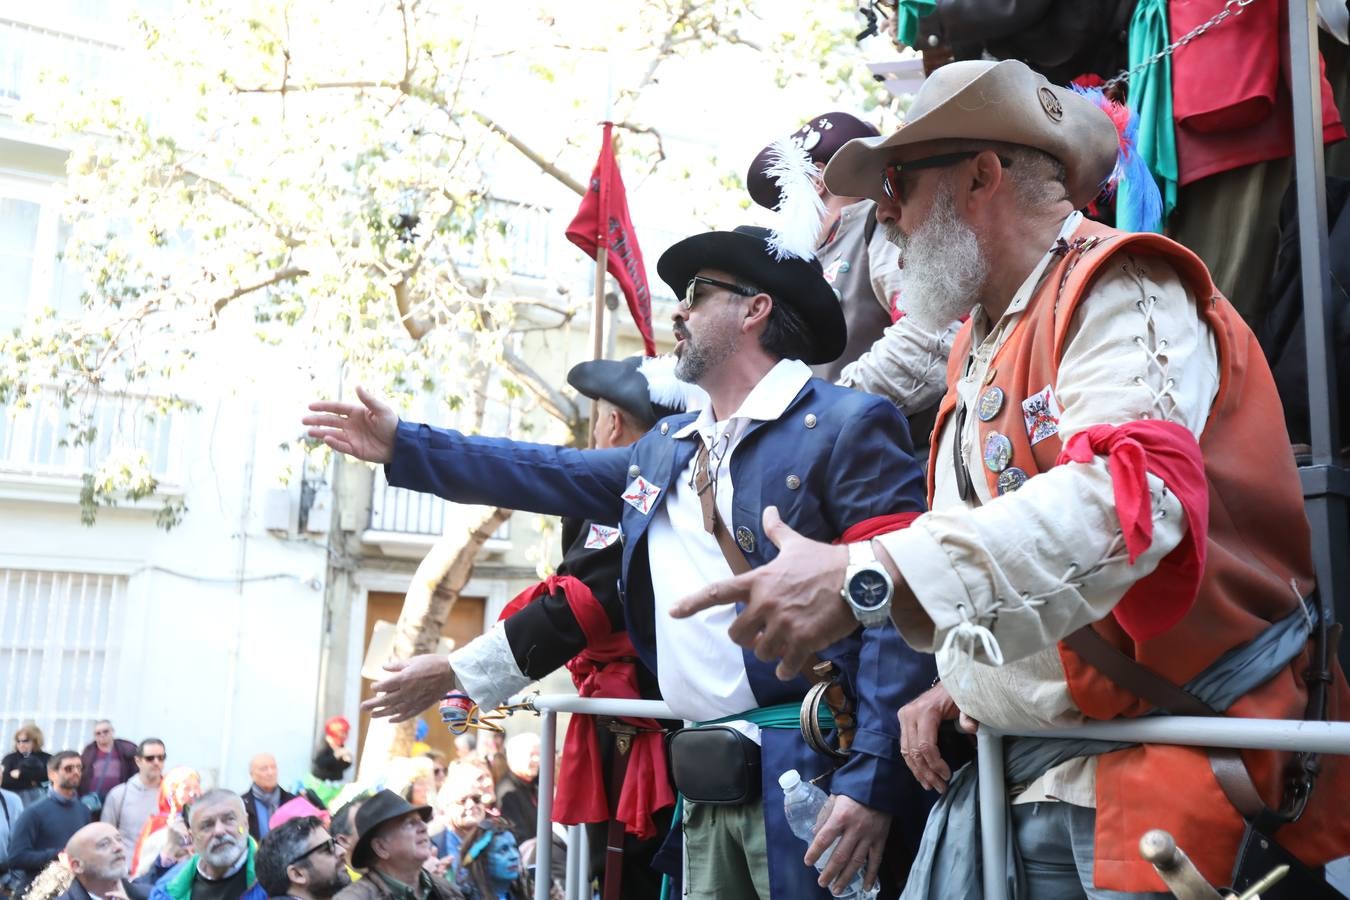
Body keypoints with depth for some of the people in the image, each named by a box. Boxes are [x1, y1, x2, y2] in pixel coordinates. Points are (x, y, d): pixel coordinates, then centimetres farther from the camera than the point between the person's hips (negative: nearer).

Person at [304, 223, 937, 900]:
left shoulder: (847, 425, -7)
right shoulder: (665, 450, 17)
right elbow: (547, 475, 24)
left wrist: (873, 778, -20)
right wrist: (403, 448, 24)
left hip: (814, 779, -6)